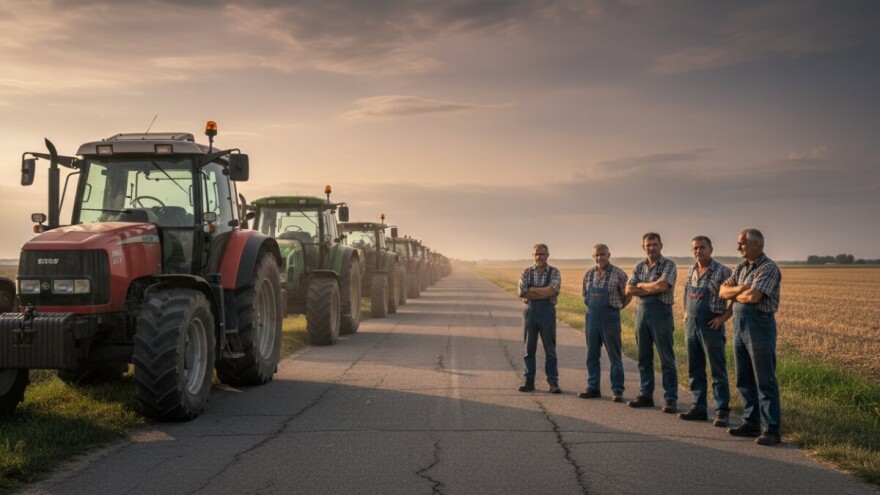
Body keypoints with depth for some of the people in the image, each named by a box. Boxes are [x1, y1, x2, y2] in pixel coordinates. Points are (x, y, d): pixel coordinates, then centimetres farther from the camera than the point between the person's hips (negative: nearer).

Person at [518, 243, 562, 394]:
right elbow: (522, 292, -7)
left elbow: (552, 290, -15)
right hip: (530, 311, 2)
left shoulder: (554, 272, 3)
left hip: (547, 311, -2)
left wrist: (532, 289, -10)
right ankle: (529, 381, 12)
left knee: (550, 349, 1)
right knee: (529, 348, 6)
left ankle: (553, 382, 5)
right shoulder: (526, 272, 7)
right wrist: (544, 293, -12)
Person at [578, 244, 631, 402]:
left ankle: (617, 390, 6)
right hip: (591, 317, 5)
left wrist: (615, 308, 8)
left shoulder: (618, 274, -8)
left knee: (614, 356, 0)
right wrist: (593, 308, 13)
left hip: (610, 318, -5)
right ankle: (593, 388, 19)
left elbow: (628, 296, 1)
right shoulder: (588, 274, 7)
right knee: (592, 355, 10)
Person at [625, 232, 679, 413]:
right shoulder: (639, 266, 12)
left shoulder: (668, 264, -3)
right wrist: (652, 289, -10)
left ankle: (671, 399, -1)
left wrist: (641, 285, -4)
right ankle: (646, 395, 18)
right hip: (641, 311, 6)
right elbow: (629, 290, 1)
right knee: (644, 357, 10)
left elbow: (662, 286, -19)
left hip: (661, 312, -6)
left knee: (666, 359, -4)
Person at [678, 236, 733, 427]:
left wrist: (724, 318, -14)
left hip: (711, 325, -7)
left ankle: (722, 412, 0)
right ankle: (699, 408, 18)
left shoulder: (722, 272, -9)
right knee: (695, 370, 11)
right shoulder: (691, 271, 12)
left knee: (718, 370, -4)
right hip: (691, 325, 7)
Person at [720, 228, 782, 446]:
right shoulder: (741, 267, 15)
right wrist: (740, 289, -11)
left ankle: (771, 429, -2)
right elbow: (723, 291, 8)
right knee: (744, 379, 12)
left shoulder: (768, 268, -10)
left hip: (759, 324, -8)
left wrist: (734, 295, -2)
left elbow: (753, 296, -21)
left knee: (765, 380, -5)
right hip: (739, 323, 8)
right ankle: (751, 423, 20)